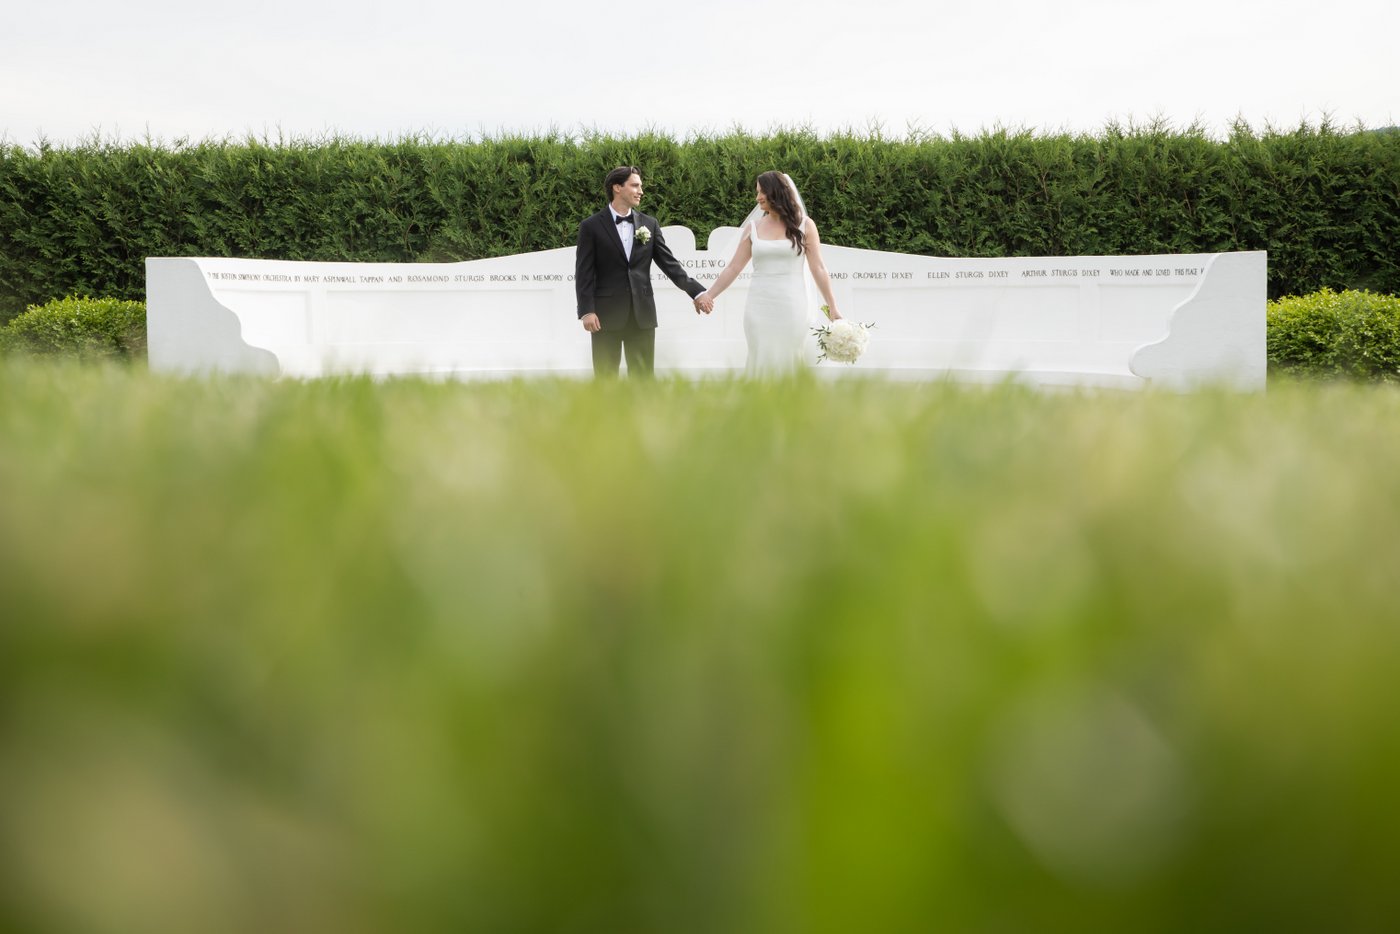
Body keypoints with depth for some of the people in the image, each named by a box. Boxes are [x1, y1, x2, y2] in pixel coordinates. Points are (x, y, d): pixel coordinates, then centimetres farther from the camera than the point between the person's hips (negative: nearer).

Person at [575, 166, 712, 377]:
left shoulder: (649, 224, 9)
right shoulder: (591, 227, -1)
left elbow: (669, 263, 7)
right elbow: (584, 273, -4)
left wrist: (697, 291, -3)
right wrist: (586, 311, -14)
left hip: (642, 314, 3)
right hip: (607, 316, -3)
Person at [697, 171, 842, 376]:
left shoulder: (804, 225, 3)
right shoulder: (753, 227, 8)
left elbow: (818, 268, 2)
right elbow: (733, 268, 8)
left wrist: (832, 307, -2)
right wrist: (708, 296, 1)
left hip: (791, 305, -2)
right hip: (760, 306, 2)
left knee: (788, 362, -1)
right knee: (762, 362, -1)